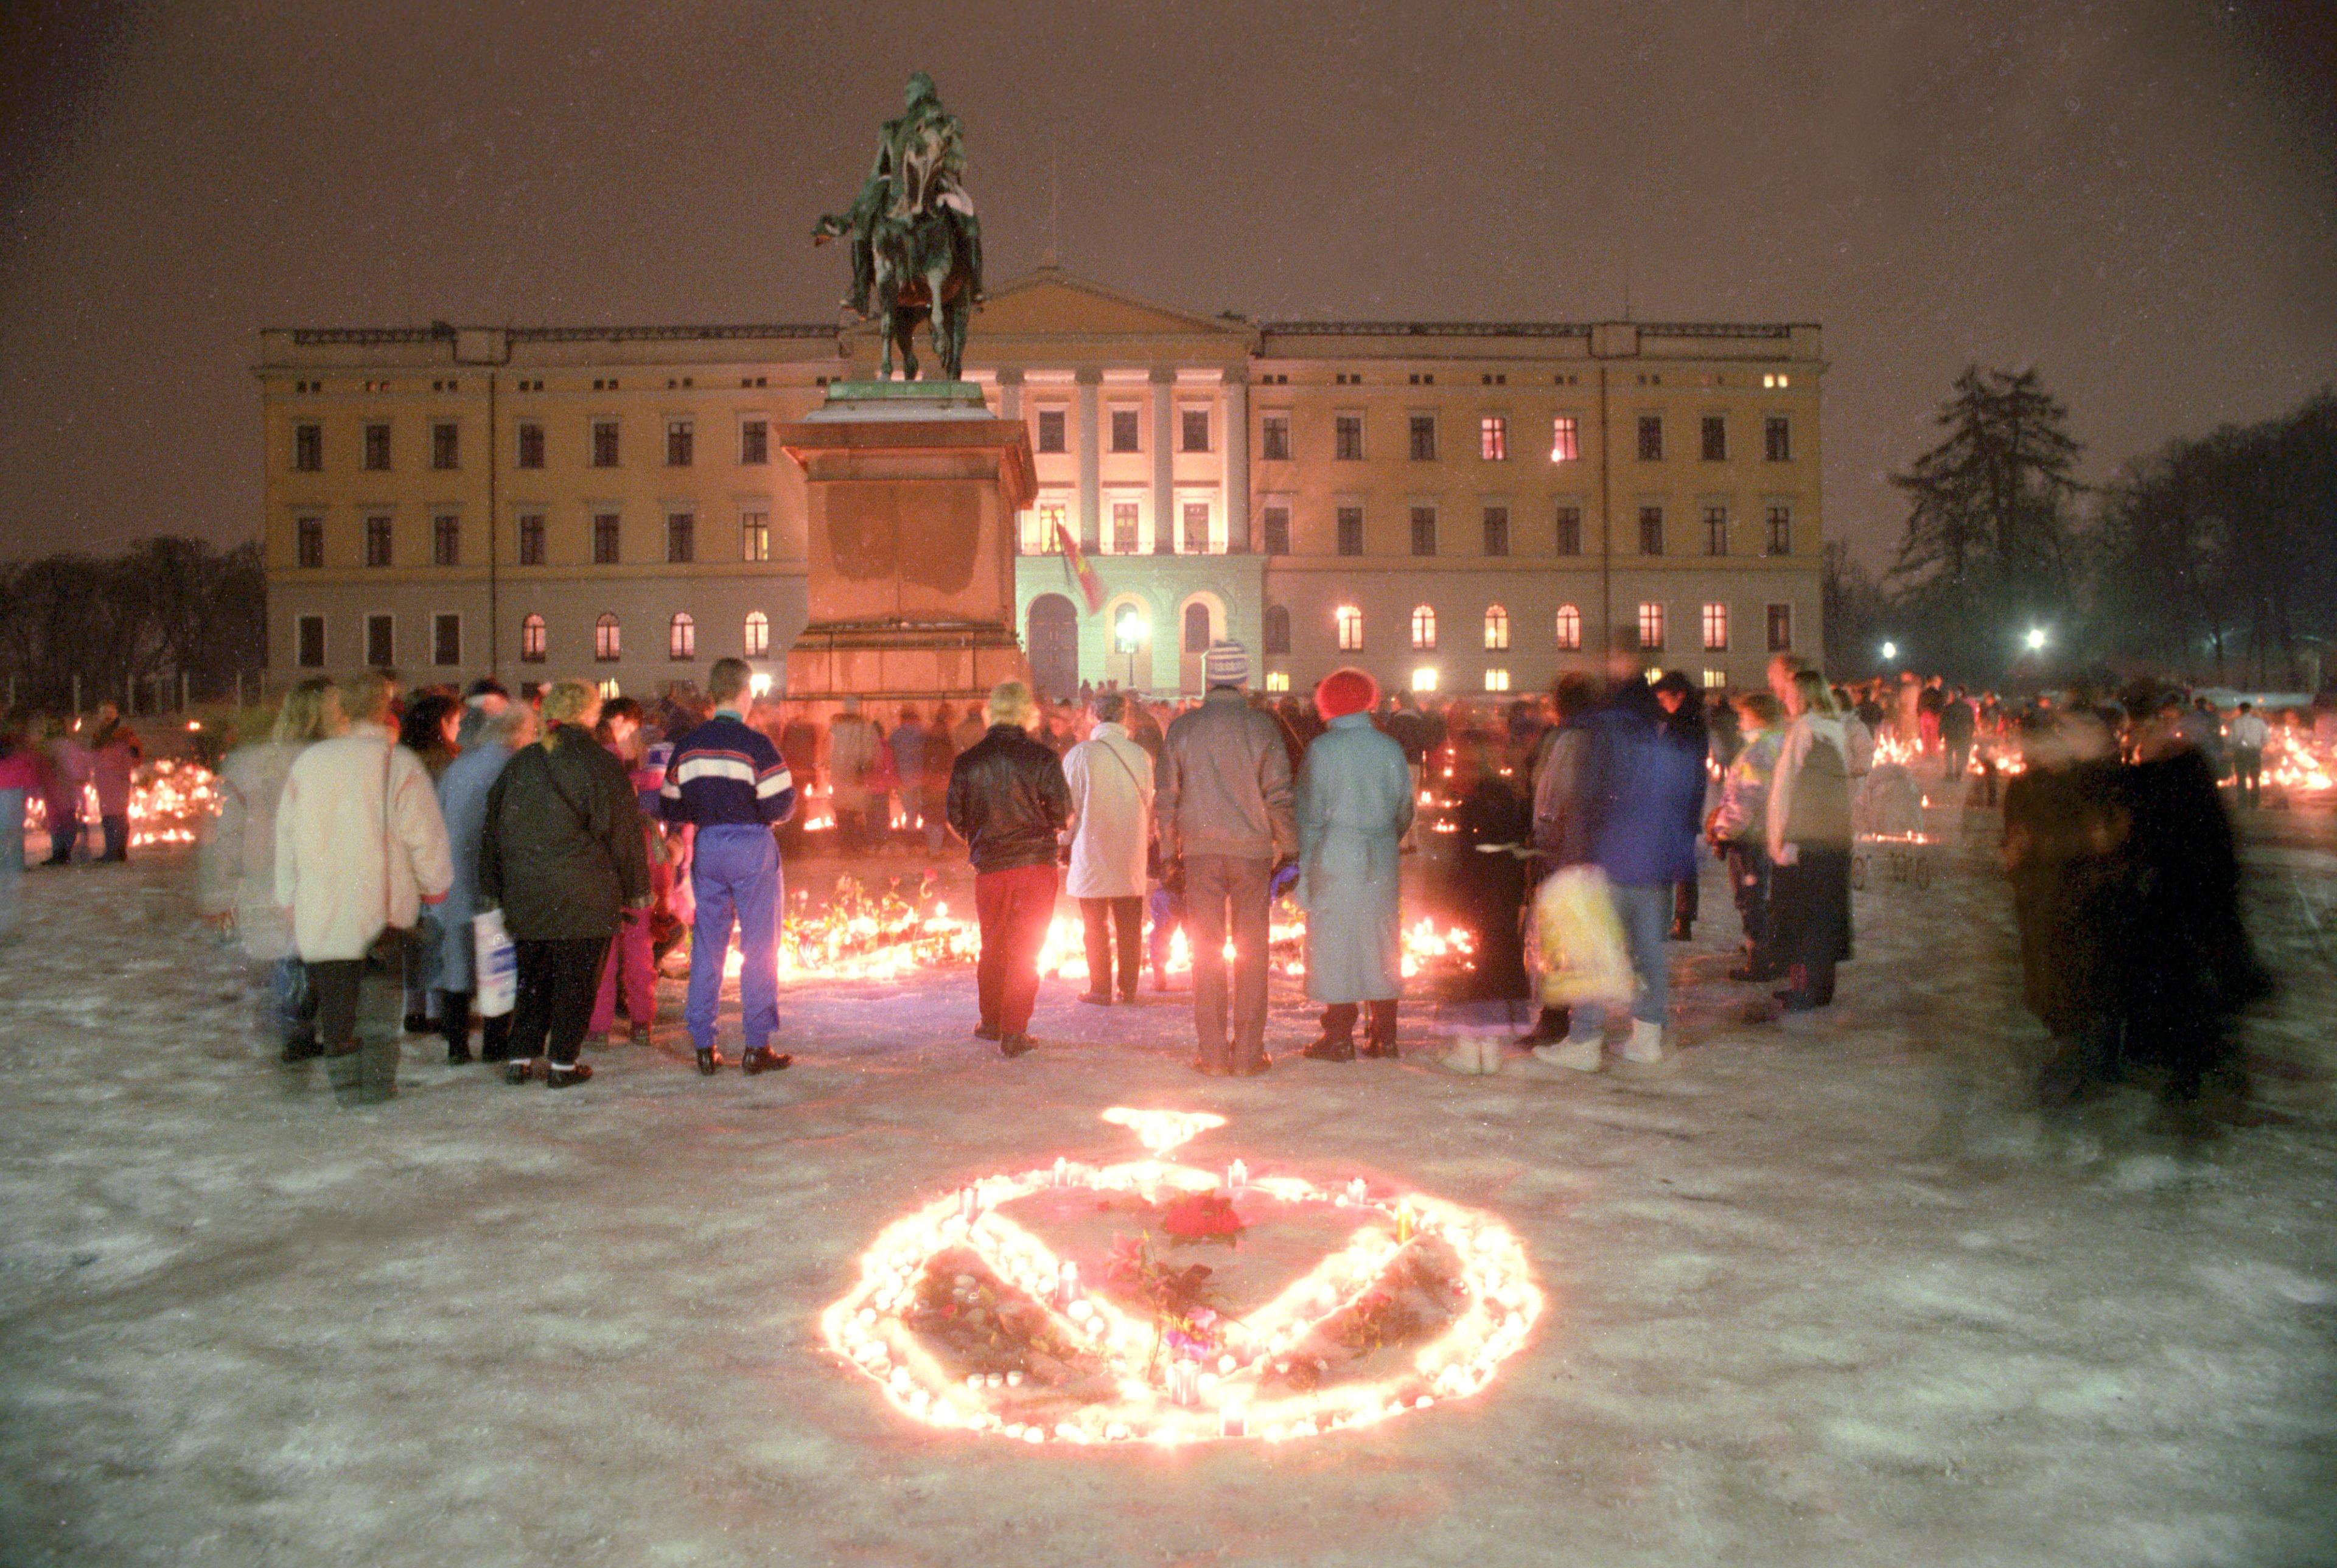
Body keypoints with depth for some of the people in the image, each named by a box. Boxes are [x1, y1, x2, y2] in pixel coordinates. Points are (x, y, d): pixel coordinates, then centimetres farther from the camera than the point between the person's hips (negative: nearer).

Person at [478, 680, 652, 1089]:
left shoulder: (519, 764, 9)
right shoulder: (600, 763, -6)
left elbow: (493, 829, 13)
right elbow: (622, 830, -5)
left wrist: (492, 890, 20)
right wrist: (636, 889, 3)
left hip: (526, 894, 5)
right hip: (585, 894, -5)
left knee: (533, 975, 15)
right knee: (576, 975, 4)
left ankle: (520, 1058, 16)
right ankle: (563, 1063, 6)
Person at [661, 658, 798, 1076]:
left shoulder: (687, 745, 5)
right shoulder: (755, 744, -11)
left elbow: (670, 807, 9)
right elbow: (780, 805, -14)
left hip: (706, 848, 5)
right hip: (751, 846, -5)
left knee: (707, 944, 10)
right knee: (759, 945, 3)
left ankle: (703, 1047, 13)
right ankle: (756, 1046, 4)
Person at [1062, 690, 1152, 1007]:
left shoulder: (1079, 755, -10)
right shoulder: (1141, 756, -1)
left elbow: (1067, 806, -5)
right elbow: (1150, 805, 7)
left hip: (1091, 853, -3)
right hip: (1132, 856, 3)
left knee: (1096, 925, 7)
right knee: (1130, 926, 10)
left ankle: (1100, 989, 9)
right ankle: (1129, 989, 15)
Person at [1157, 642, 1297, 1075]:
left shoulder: (1182, 727, 1)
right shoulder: (1262, 726, -4)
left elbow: (1165, 799, 4)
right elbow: (1279, 795, -4)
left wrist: (1169, 853, 11)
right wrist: (1288, 846, 5)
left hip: (1200, 851, 1)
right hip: (1252, 849, -1)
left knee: (1206, 952, 6)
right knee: (1252, 951, 6)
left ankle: (1212, 1054, 7)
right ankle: (1249, 1052, 7)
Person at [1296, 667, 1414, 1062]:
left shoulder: (1323, 748, -7)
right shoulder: (1391, 749, 5)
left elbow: (1310, 812, -7)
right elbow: (1405, 810, 10)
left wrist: (1305, 866, -3)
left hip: (1336, 856, -4)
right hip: (1382, 858, 4)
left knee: (1336, 940, 1)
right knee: (1381, 939, 11)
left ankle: (1339, 1037, 1)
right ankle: (1383, 1035, 15)